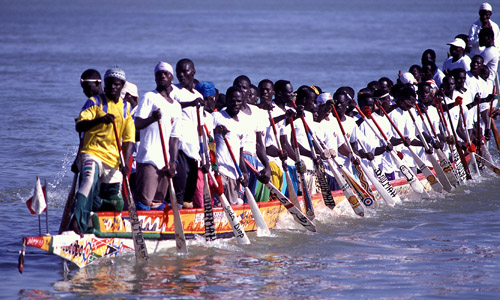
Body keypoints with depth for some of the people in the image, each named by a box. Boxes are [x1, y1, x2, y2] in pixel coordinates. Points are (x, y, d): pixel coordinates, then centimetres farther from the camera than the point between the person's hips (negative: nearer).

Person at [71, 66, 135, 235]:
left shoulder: (126, 108, 13)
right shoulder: (94, 102, 2)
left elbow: (128, 139, 8)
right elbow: (79, 126, -12)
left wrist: (126, 163, -8)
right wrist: (101, 119, -30)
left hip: (113, 159, 5)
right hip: (93, 153, -5)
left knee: (117, 205, 3)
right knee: (89, 180, -36)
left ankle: (90, 204, 33)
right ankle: (78, 223, -42)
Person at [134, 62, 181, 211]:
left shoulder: (176, 106, 19)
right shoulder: (149, 97, 1)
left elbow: (174, 137, 18)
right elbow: (137, 124, -11)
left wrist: (173, 162, 7)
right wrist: (152, 118, -31)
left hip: (166, 163, 6)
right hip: (148, 159, -6)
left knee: (159, 202, 6)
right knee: (144, 200, -15)